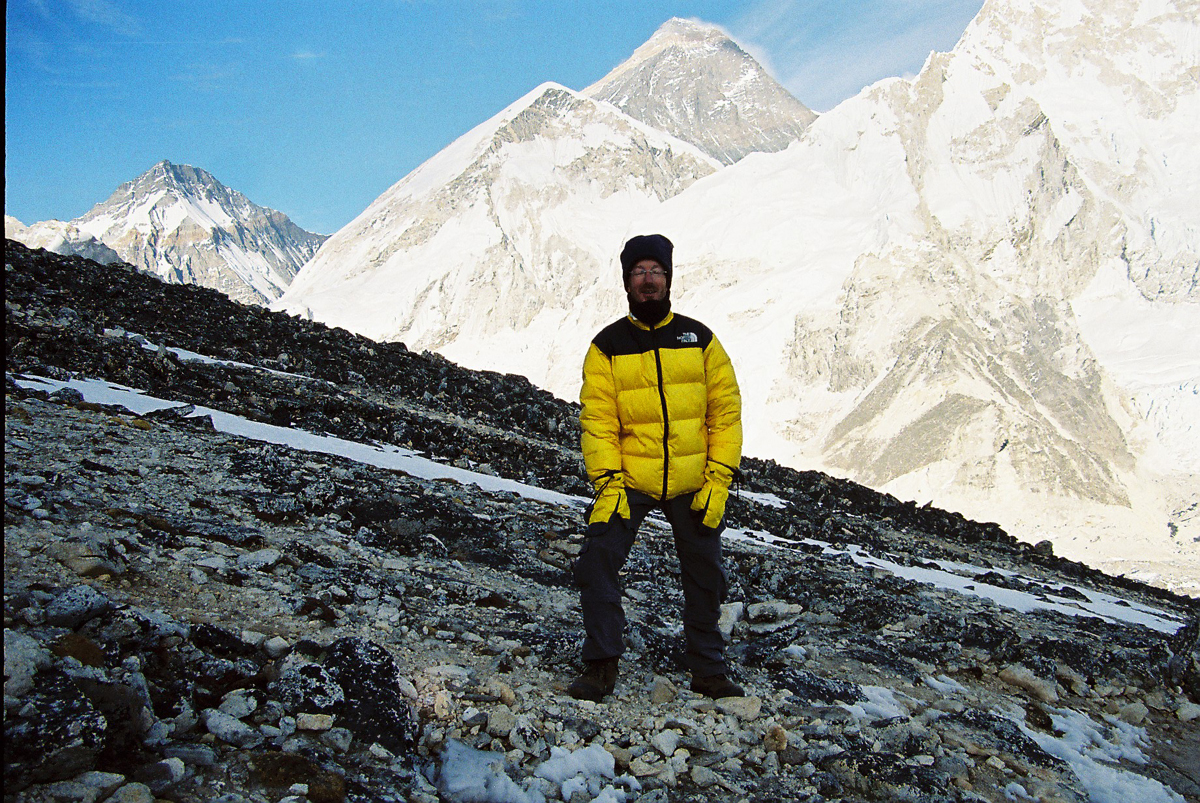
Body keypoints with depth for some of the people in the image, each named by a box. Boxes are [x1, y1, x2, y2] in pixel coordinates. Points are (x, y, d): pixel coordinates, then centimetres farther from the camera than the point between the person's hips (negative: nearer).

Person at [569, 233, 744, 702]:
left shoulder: (699, 339, 3)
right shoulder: (607, 347, 0)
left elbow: (726, 411, 2)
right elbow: (598, 420, -5)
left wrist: (719, 479, -6)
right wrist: (607, 483, -16)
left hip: (693, 484, 2)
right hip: (629, 480, -1)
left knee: (705, 574, 11)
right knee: (597, 561, -16)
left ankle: (708, 667, 29)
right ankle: (601, 665, -2)